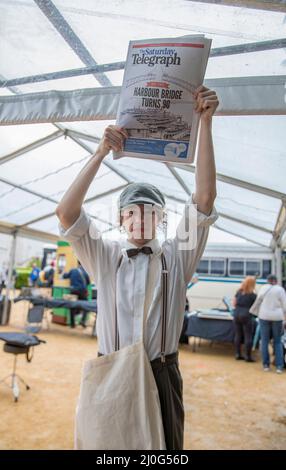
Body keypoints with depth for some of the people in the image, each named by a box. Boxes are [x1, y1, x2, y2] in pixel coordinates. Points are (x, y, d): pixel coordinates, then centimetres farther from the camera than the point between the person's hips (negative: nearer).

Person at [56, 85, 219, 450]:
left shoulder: (176, 257, -2)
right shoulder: (105, 257, -1)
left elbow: (204, 197, -13)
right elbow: (66, 213, -14)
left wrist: (205, 123, -18)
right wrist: (101, 153, -18)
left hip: (162, 376, 0)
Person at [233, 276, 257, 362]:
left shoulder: (238, 292, 6)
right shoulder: (253, 295, -8)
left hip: (236, 314, 5)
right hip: (246, 316, -5)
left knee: (238, 335, 11)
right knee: (248, 336, 3)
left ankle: (238, 354, 17)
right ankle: (248, 356, 7)